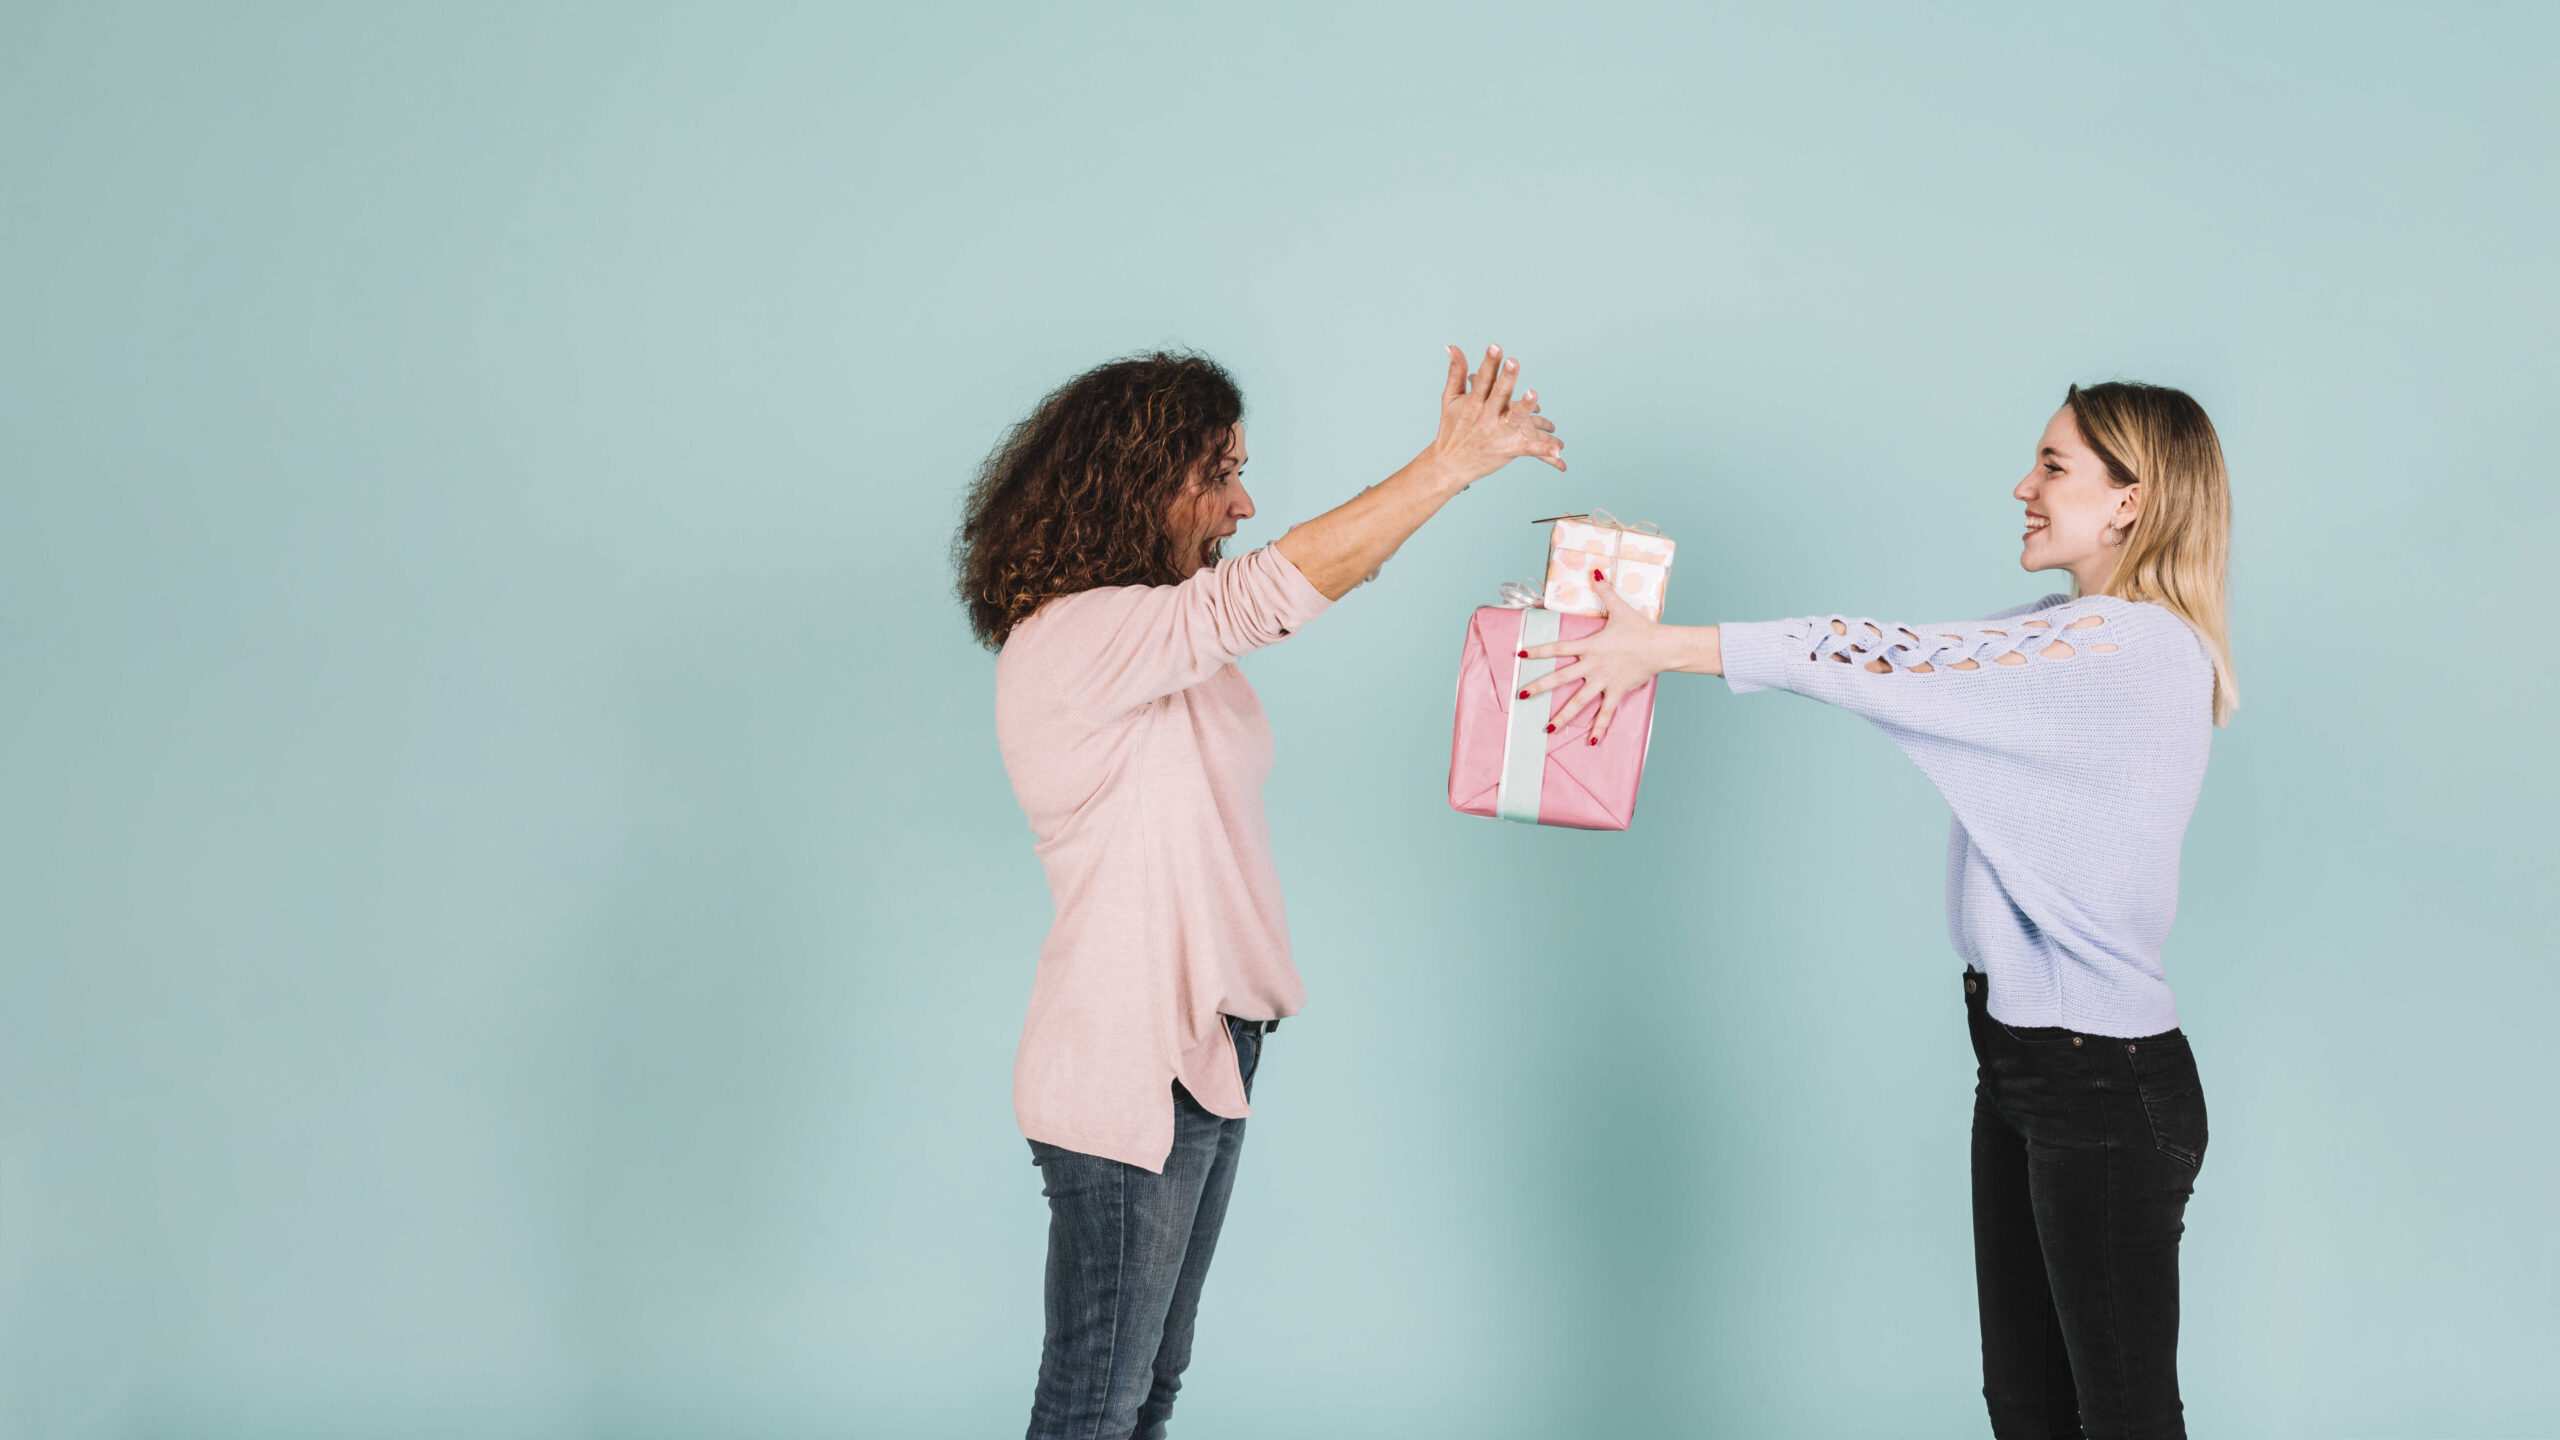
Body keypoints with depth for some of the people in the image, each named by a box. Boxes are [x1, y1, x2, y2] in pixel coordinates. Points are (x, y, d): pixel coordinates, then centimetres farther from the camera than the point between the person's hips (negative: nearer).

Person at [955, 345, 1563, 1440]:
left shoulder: (1157, 627, 11)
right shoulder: (1070, 639, -20)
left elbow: (1309, 582, 9)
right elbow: (1278, 588, -27)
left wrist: (1443, 461, -4)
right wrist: (1452, 465, -23)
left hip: (1203, 1047, 10)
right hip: (1128, 1071, -10)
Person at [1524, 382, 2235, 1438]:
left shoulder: (2140, 648, -18)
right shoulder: (2061, 637, 12)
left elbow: (1893, 665, -23)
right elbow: (1904, 659, 4)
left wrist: (1667, 647, -21)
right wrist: (1647, 638, -4)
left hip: (2106, 1082, -9)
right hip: (2018, 1061, 9)